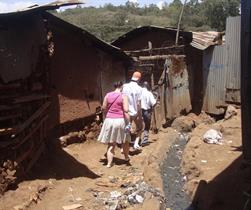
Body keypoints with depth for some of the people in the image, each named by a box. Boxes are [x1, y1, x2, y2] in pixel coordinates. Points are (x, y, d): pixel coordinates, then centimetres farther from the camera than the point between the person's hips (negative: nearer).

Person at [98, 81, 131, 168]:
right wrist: (128, 123, -13)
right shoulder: (123, 96, -8)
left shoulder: (107, 95, 2)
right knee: (125, 141, 20)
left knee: (111, 143, 9)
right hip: (120, 120, -2)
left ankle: (109, 163, 4)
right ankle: (126, 157, 38)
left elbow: (104, 108, 7)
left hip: (109, 120, 3)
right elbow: (126, 110, -15)